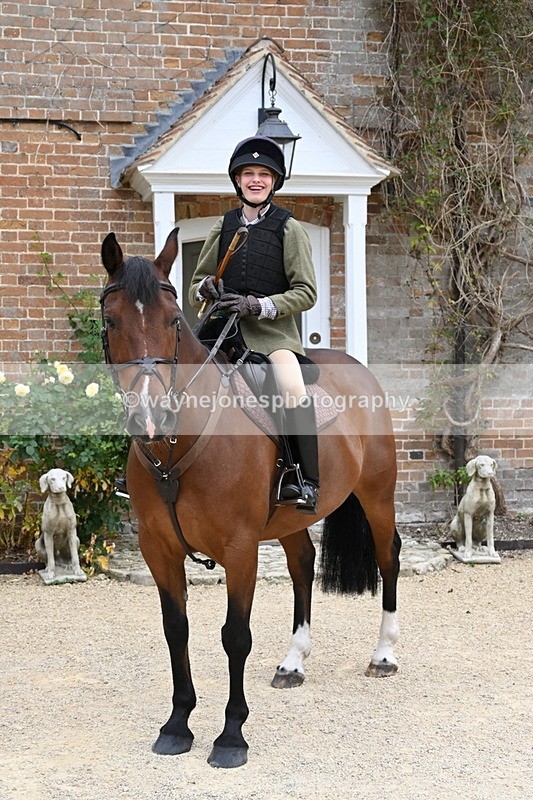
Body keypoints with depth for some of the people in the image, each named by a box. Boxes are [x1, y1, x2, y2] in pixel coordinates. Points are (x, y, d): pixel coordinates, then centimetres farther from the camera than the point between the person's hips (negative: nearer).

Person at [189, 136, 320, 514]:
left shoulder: (289, 229, 4)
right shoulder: (224, 227, 16)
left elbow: (306, 292, -3)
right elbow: (195, 288, 20)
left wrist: (258, 306, -16)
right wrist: (204, 289, -6)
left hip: (273, 330, -4)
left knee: (294, 390, -30)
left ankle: (305, 483, -23)